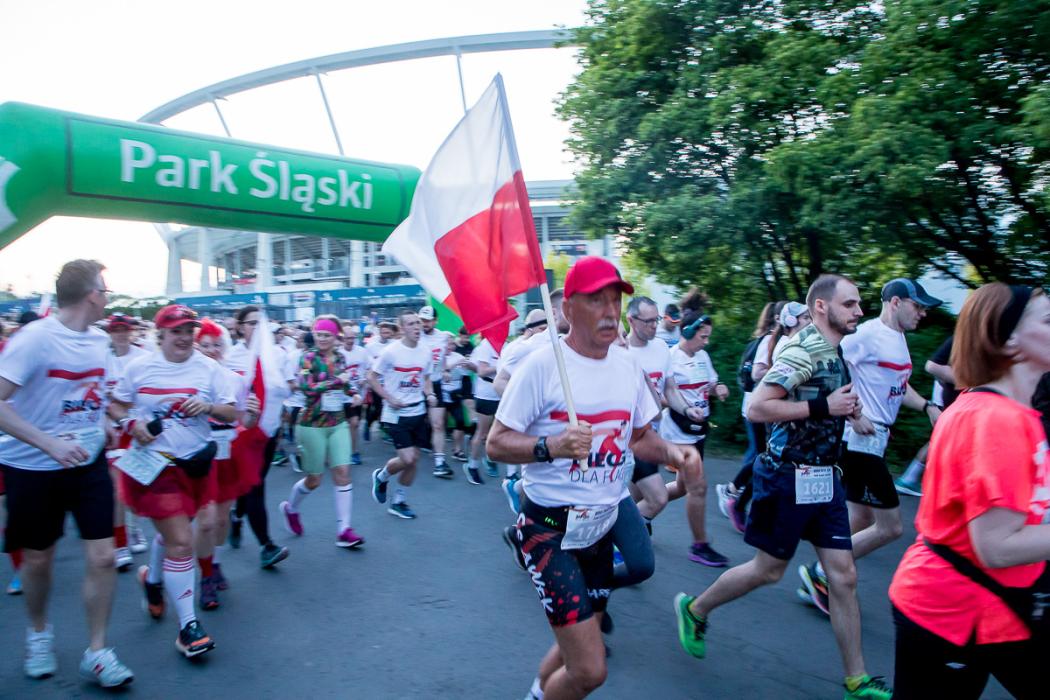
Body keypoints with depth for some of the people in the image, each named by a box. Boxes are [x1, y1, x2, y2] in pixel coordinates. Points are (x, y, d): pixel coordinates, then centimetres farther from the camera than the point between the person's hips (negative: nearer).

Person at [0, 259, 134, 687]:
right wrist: (50, 444, -30)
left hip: (88, 463, 4)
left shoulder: (100, 340, 2)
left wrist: (108, 427, 3)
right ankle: (38, 631, 42)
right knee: (38, 558, 14)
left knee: (102, 556, -1)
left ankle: (96, 652, 15)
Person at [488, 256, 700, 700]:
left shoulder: (627, 366, 4)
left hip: (601, 528, 7)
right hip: (550, 530, -6)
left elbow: (638, 436, 14)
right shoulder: (542, 365, -16)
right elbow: (496, 444, -13)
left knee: (577, 646, 20)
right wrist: (551, 446, -30)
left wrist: (671, 452, -6)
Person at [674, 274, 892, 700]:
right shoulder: (803, 352, -19)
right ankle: (694, 610, 28)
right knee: (769, 570, 7)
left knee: (843, 575, 9)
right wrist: (823, 406, -25)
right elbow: (756, 408, -27)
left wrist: (846, 408, 9)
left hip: (823, 476, 8)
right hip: (789, 477, -8)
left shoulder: (835, 352, 9)